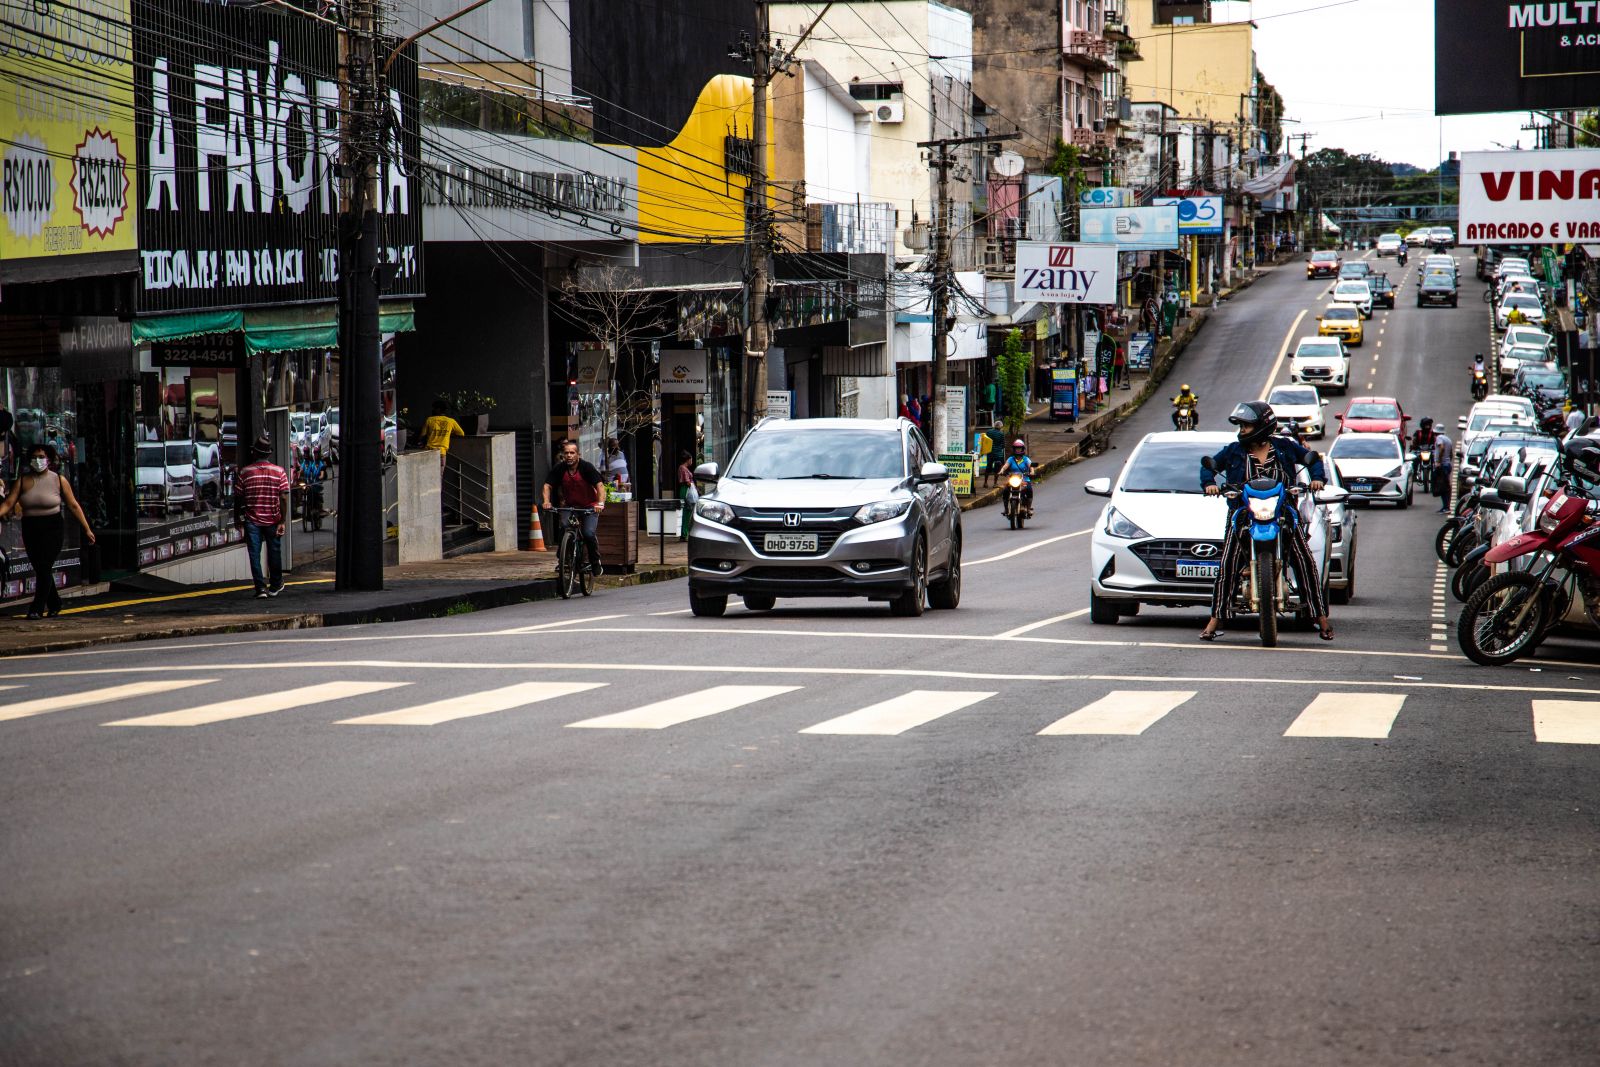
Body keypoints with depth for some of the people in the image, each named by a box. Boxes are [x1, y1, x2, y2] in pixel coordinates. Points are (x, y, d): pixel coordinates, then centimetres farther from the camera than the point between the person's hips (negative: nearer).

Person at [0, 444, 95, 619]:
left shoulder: (59, 481, -1)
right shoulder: (22, 481, 4)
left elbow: (73, 506, 3)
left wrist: (87, 529, 3)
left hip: (52, 528, -3)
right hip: (30, 530, 3)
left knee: (44, 567, -13)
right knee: (39, 569, 8)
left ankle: (37, 608, -12)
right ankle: (54, 604, 24)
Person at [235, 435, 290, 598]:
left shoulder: (244, 472, -5)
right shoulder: (279, 472, -5)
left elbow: (238, 498, 0)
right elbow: (284, 498, -10)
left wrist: (237, 519, 13)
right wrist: (283, 521, -8)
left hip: (252, 521, -1)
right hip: (273, 521, 1)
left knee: (255, 554, 1)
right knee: (274, 552, 16)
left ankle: (260, 588, -9)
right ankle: (275, 586, 29)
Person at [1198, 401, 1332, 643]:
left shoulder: (1284, 447, 7)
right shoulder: (1234, 450, 8)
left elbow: (1311, 458, 14)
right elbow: (1209, 465, 12)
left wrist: (1317, 478, -4)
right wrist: (1209, 483, -8)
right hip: (1244, 512, 0)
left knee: (1304, 560, -9)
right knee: (1228, 564, -15)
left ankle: (1321, 616, -2)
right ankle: (1216, 619, -12)